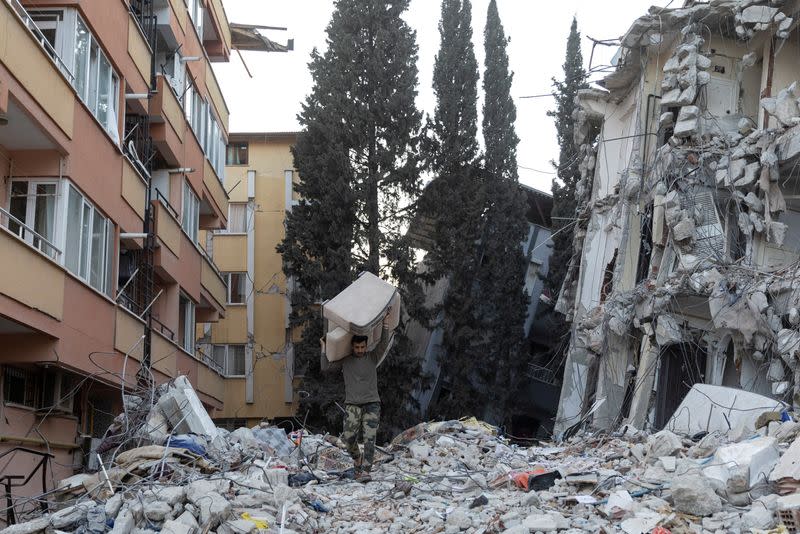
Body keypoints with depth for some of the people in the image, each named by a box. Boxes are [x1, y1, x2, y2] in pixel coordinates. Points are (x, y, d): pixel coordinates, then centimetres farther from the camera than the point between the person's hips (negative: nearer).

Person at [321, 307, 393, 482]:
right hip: (352, 404, 1)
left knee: (369, 438, -11)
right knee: (348, 437, -11)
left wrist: (384, 322, -15)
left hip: (372, 403, -1)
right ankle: (357, 459, 19)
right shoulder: (345, 360, 8)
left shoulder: (373, 357, 6)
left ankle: (365, 471, -14)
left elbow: (384, 343, -7)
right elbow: (326, 367, 5)